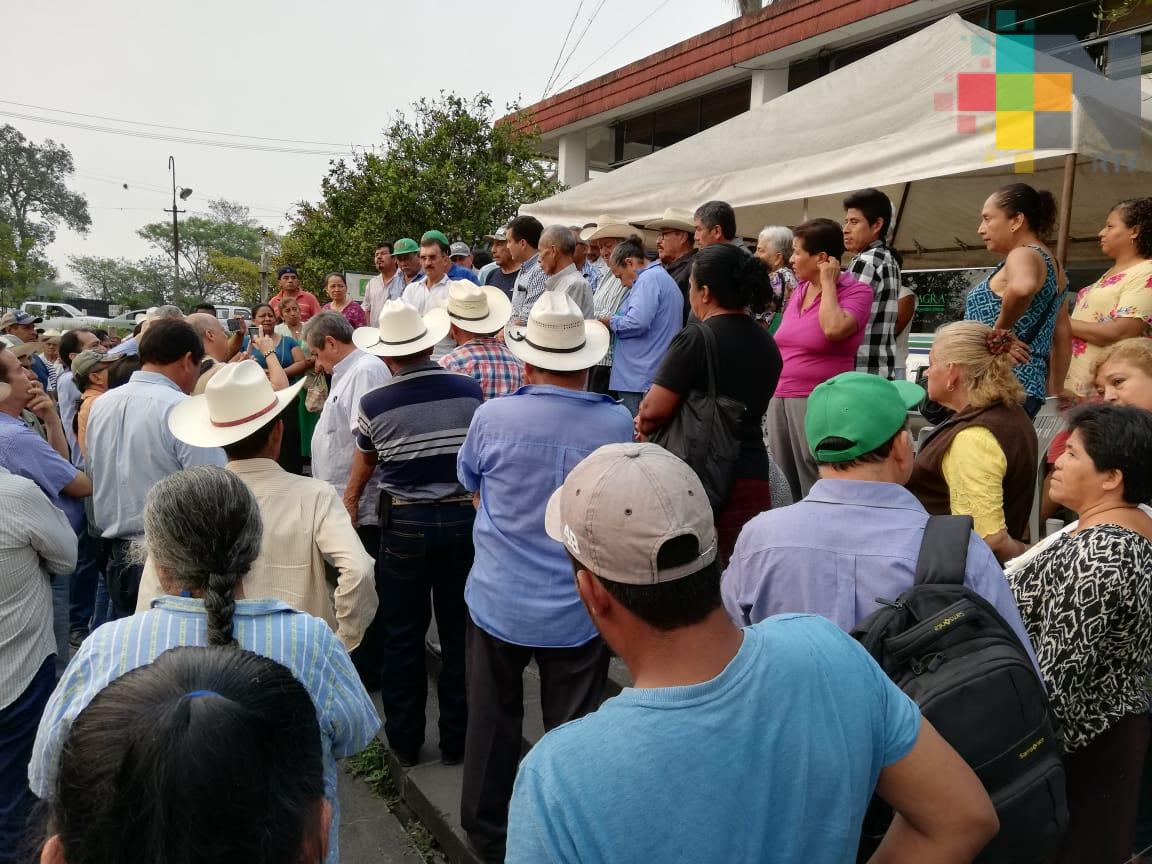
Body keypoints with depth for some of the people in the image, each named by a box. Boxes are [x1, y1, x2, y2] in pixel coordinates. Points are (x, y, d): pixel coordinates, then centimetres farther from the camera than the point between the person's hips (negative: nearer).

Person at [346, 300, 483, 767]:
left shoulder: (373, 403, -6)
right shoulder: (470, 390, -4)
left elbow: (362, 468, 12)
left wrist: (350, 497, 31)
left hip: (403, 524, -1)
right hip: (463, 519, 1)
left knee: (403, 635, 12)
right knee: (459, 631, 11)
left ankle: (405, 740, 25)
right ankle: (456, 738, 24)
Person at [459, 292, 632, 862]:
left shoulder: (491, 418, -13)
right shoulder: (618, 423, -11)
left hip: (499, 601, 0)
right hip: (579, 609, 0)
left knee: (493, 723, 19)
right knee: (573, 729, 16)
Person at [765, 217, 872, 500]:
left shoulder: (856, 291, -6)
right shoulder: (799, 289, 14)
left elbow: (834, 329, -26)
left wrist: (828, 283, -13)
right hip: (780, 399, 7)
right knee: (782, 488, 11)